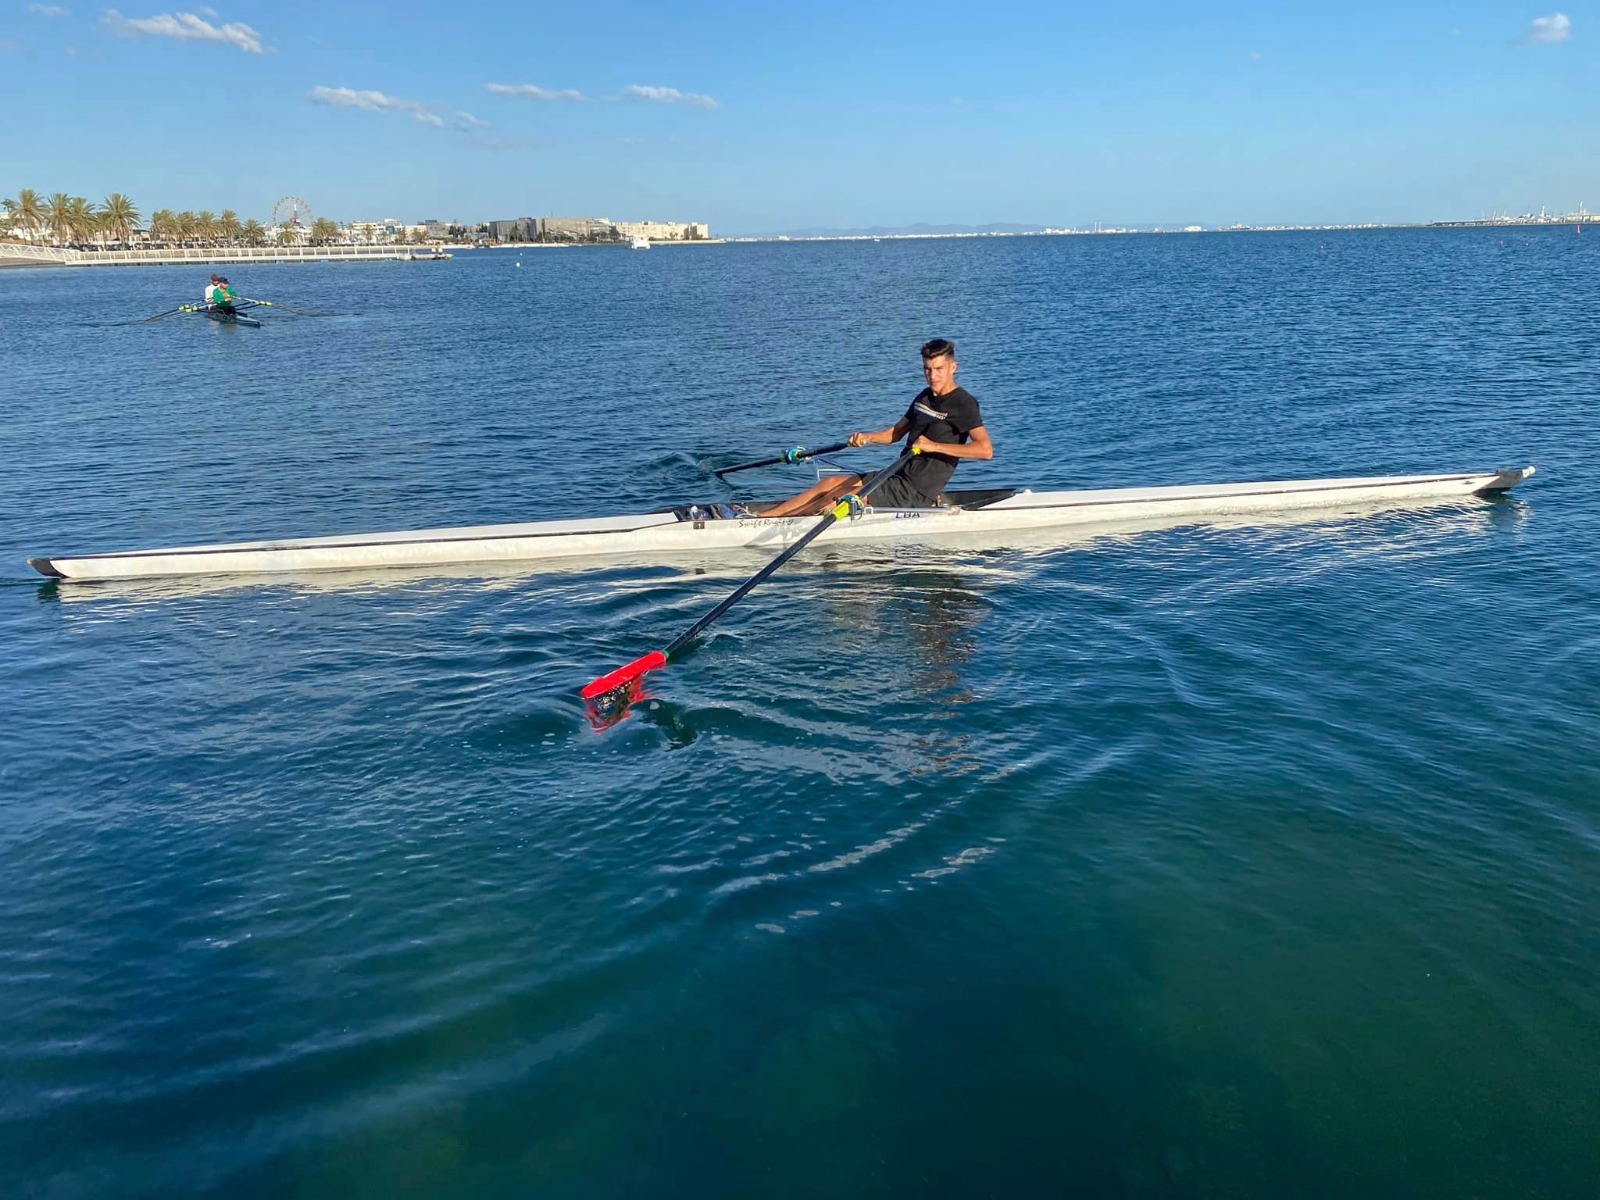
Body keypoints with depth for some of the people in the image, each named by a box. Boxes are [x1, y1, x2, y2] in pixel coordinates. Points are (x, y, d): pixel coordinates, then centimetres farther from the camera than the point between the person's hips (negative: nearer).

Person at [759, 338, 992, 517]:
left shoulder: (963, 403, -14)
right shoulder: (925, 397, 12)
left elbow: (986, 449, -26)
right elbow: (896, 432, 21)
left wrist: (934, 446, -27)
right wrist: (866, 438, 1)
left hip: (916, 494, -9)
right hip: (900, 477, 9)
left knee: (832, 502, -15)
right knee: (830, 483, 4)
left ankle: (765, 520, -5)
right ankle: (760, 516, 5)